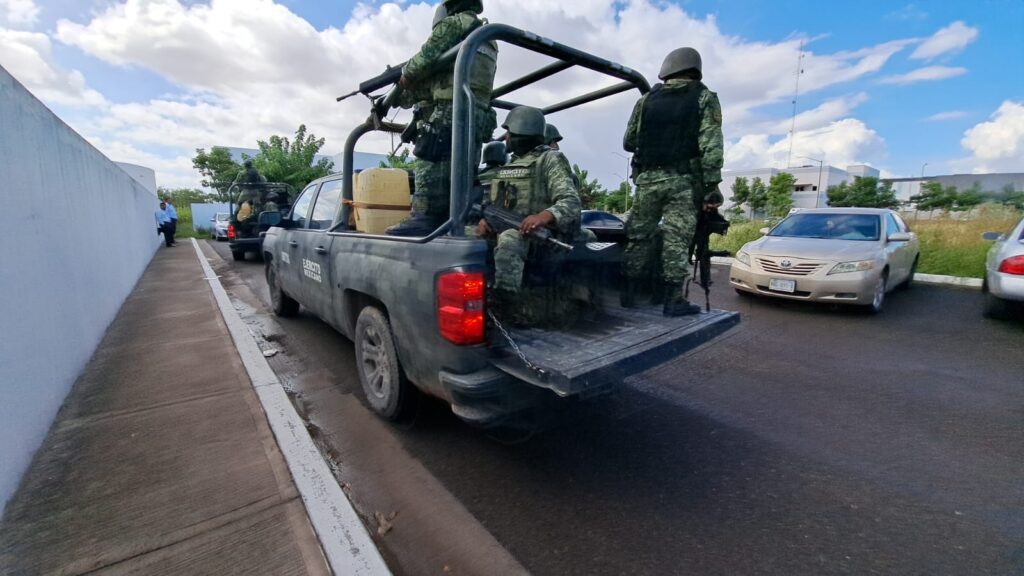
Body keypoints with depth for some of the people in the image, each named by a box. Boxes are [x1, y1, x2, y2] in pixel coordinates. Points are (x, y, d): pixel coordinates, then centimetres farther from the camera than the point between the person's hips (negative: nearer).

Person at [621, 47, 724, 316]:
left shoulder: (646, 100, 12)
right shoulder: (705, 98, 5)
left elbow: (628, 142, 15)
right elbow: (711, 146, -7)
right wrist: (712, 184, -8)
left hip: (648, 178, 2)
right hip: (684, 180, -2)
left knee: (639, 235, 9)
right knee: (677, 239, -2)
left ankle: (630, 292, 12)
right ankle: (672, 299, -1)